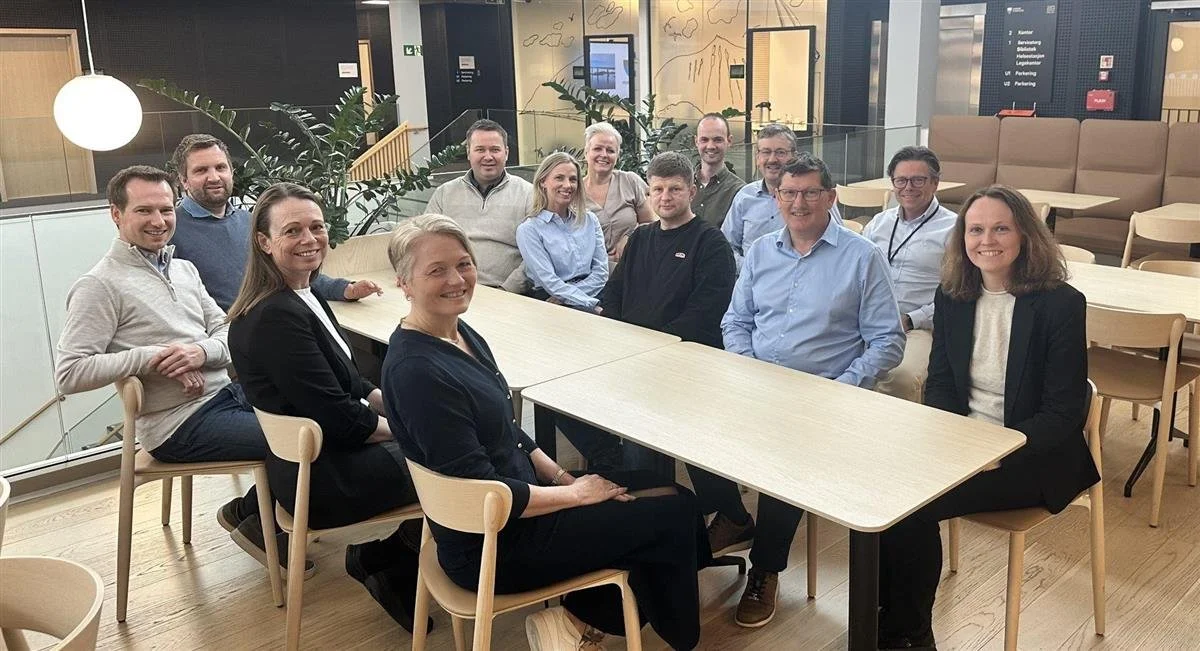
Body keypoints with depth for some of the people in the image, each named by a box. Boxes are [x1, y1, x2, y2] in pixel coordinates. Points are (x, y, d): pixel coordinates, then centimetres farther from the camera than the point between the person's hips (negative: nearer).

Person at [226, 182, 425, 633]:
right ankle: (390, 573, 16)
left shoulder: (305, 296, 7)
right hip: (323, 477, -9)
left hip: (328, 451, 9)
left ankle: (378, 559, 14)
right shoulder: (275, 317, -23)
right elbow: (338, 417, -23)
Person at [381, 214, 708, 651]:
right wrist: (574, 493, -13)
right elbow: (481, 492, -23)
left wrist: (563, 477, 2)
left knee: (655, 487, 11)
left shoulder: (461, 333, 2)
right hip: (492, 547, -8)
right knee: (673, 512, -2)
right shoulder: (415, 371, -25)